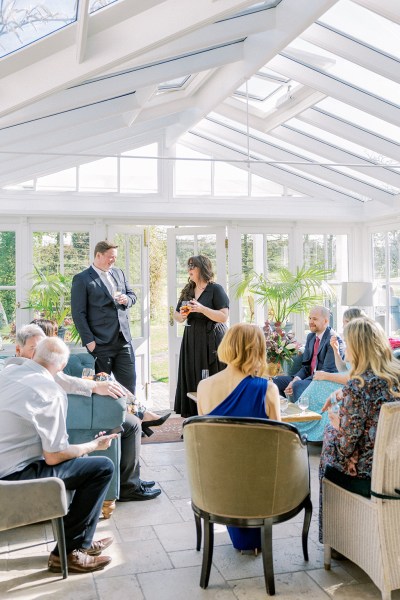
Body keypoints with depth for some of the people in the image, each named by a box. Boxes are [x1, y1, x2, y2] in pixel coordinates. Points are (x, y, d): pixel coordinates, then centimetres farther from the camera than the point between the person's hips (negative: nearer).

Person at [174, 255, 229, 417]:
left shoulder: (215, 289, -4)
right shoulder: (187, 291, 15)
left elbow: (224, 317, -12)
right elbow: (177, 316, 20)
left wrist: (201, 309, -20)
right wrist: (181, 315, -3)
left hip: (211, 341, -6)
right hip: (191, 341, 6)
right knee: (191, 380, 4)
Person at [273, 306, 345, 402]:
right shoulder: (310, 337, 13)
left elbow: (327, 371, -19)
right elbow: (306, 365, 12)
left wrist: (296, 382, -23)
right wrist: (295, 379, -10)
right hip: (310, 377, 9)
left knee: (297, 386, -32)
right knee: (276, 380, -2)